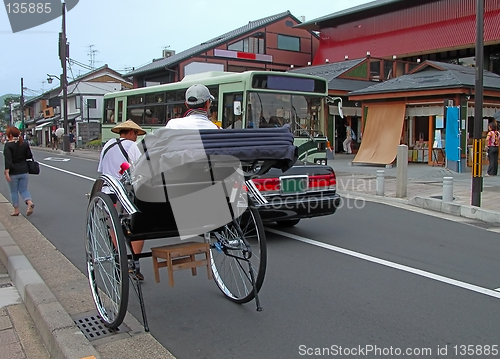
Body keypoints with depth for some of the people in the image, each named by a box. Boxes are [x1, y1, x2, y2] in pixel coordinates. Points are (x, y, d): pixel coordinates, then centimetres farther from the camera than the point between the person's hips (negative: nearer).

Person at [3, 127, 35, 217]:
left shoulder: (8, 145, -12)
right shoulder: (25, 144, 2)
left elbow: (8, 160, -20)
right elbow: (29, 156, 5)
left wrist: (6, 172, -23)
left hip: (13, 173, -4)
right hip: (24, 171, 4)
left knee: (14, 191, 9)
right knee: (23, 190, 13)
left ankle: (16, 210, 15)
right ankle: (30, 202, -14)